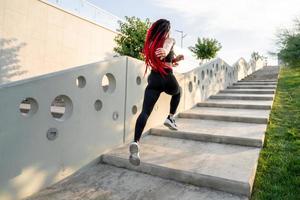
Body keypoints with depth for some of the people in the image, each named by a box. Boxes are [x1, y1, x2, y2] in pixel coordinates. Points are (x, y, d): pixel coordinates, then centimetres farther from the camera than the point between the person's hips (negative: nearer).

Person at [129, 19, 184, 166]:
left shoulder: (151, 43, 20)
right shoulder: (169, 40, 5)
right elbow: (167, 47, -21)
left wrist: (175, 59, 29)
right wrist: (165, 52, -43)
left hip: (153, 78, 3)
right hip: (167, 78, -3)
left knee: (145, 111, -9)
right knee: (177, 93, 33)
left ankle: (135, 142, -27)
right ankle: (170, 118, 23)